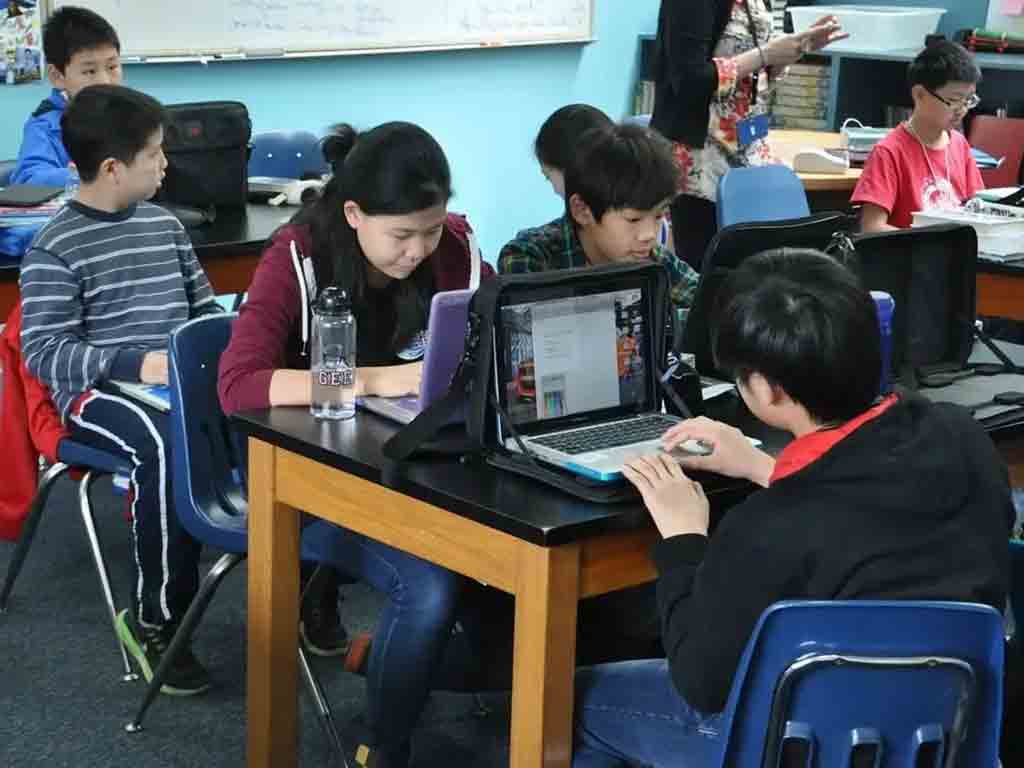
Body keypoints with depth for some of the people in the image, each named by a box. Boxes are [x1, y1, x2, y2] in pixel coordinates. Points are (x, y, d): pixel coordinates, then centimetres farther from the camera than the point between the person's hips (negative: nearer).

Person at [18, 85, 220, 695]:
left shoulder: (165, 225, 15)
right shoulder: (55, 249, -4)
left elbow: (205, 308, 23)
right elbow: (43, 351, -9)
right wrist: (135, 363, -21)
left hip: (181, 381, 5)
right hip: (96, 393, -5)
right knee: (167, 442, -39)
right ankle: (157, 621, -23)